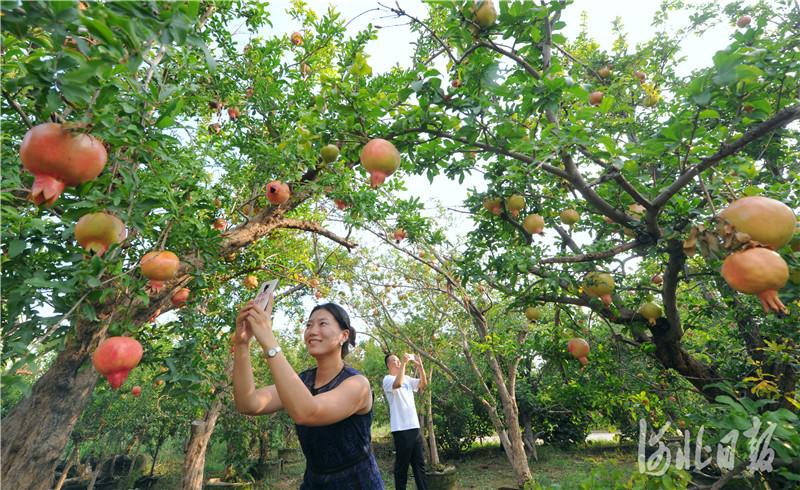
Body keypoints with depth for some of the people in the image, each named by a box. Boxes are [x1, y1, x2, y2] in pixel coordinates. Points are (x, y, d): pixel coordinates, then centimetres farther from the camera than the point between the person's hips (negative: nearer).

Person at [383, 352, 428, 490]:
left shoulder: (407, 379, 15)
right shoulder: (388, 379, -6)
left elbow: (424, 383, 5)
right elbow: (398, 384, -28)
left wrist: (419, 365, -8)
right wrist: (404, 362, -24)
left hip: (414, 426, 7)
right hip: (401, 429, -7)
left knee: (419, 463, 12)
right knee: (402, 465, 2)